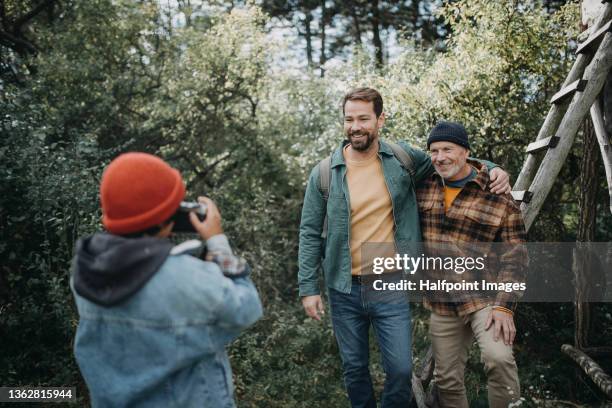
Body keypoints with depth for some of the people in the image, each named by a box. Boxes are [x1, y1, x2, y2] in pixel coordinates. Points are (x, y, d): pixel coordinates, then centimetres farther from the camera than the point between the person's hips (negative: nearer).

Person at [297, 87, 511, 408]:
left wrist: (491, 168, -4)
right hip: (344, 290, 0)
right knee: (354, 369, 15)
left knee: (400, 370, 4)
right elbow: (310, 233, -1)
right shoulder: (324, 174, -5)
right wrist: (308, 288, -4)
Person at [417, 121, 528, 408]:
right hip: (441, 304, 4)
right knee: (447, 379, 9)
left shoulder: (498, 198, -8)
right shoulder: (423, 187, 4)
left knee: (497, 357, -28)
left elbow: (514, 259, -9)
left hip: (485, 298, -4)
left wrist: (504, 307, -17)